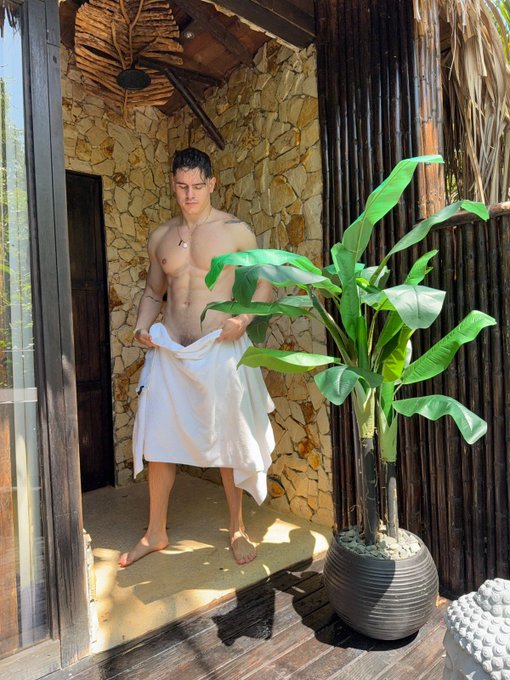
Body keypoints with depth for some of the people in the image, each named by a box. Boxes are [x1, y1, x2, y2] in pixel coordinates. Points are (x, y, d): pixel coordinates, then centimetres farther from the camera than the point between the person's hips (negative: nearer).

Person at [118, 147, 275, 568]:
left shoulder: (235, 230, -1)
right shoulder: (161, 237, 11)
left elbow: (264, 282, 1)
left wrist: (243, 318, -16)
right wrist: (143, 326, 1)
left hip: (221, 350, -3)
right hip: (169, 351, 4)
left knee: (229, 440, 6)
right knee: (158, 439, 6)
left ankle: (238, 529, 27)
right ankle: (156, 533, 26)